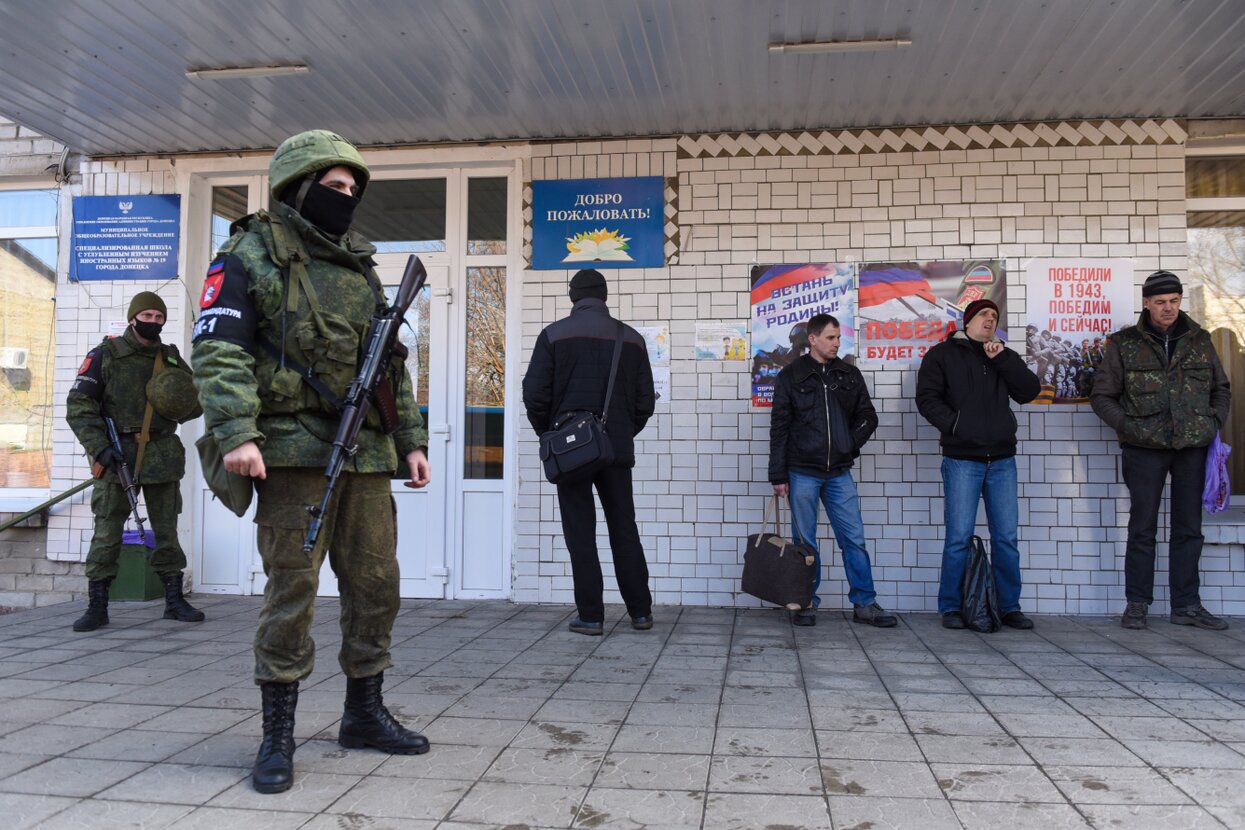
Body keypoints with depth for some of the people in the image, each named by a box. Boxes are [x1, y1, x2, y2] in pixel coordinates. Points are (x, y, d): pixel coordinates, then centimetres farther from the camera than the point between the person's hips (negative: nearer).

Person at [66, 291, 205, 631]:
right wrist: (99, 448, -13)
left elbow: (198, 401, 19)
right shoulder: (105, 355, 1)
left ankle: (175, 601, 15)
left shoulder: (172, 358, 11)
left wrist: (180, 409, -4)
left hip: (162, 456, 3)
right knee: (106, 534, 0)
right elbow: (78, 405, -3)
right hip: (117, 455, -3)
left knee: (166, 532, 8)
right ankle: (97, 606, 9)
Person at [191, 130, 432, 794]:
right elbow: (217, 349, -11)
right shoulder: (251, 257, 1)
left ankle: (364, 714, 25)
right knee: (291, 590, -3)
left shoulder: (360, 268, 20)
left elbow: (392, 366, 21)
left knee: (376, 586, 9)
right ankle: (277, 738, 9)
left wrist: (411, 440, 14)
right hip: (296, 452, -6)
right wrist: (236, 432, -24)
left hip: (367, 457, 6)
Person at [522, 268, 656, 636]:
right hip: (617, 451, 3)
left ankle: (591, 616, 4)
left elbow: (535, 394, -6)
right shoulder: (631, 338, 6)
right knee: (625, 532, 12)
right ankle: (641, 612, 16)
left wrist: (549, 433, 10)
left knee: (581, 535, 3)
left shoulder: (555, 334, -2)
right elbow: (645, 400, 5)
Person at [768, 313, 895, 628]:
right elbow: (779, 428, -2)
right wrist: (778, 475, -5)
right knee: (805, 542, 5)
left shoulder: (849, 375, 8)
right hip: (802, 472, -3)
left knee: (854, 538, 3)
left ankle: (865, 604, 12)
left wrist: (850, 445, -4)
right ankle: (806, 603, 16)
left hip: (839, 472, 3)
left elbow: (868, 416, 13)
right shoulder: (791, 376, -1)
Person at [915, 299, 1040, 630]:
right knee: (959, 537, -4)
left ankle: (1010, 607, 16)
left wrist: (1002, 359, -5)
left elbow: (1029, 392, 4)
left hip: (1002, 460, 4)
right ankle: (950, 608, 6)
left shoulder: (1004, 357, 17)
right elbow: (927, 398, -4)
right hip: (961, 460, -4)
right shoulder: (942, 354, 5)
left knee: (1006, 537, 6)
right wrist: (956, 425, -15)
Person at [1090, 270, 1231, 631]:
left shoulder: (1200, 340, 9)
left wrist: (1215, 423, 2)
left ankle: (1186, 605, 17)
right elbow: (1101, 395, 3)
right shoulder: (1124, 344, 1)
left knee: (1189, 528, 8)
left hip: (1193, 447, 3)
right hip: (1144, 449, -3)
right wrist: (1127, 426, -9)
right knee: (1143, 527, 2)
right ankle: (1136, 604, 11)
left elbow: (1222, 389, 18)